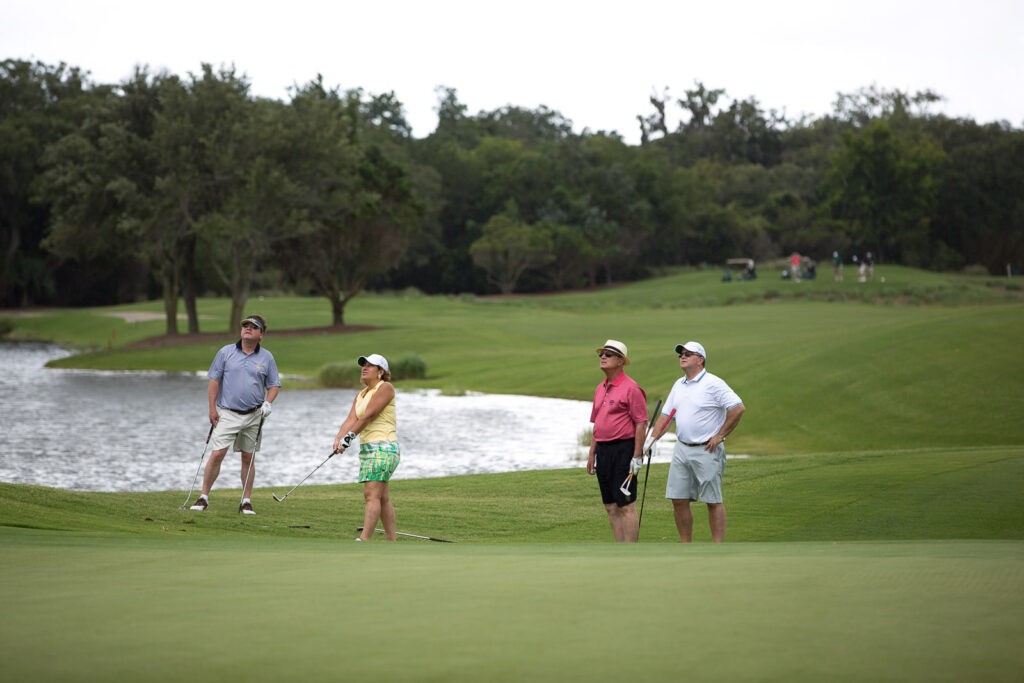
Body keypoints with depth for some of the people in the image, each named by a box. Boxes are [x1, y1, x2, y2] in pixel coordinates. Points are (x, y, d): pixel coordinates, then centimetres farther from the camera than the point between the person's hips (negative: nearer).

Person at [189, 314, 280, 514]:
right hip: (227, 414, -1)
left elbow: (274, 385, 12)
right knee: (217, 455, -9)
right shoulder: (226, 352, 2)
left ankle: (246, 501, 13)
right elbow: (214, 381, 3)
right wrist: (212, 409, -3)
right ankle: (204, 496, -1)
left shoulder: (266, 357, 5)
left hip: (254, 415, 2)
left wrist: (268, 403, -7)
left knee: (248, 458, 6)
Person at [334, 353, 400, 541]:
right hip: (367, 448, 9)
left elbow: (369, 414, -14)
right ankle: (391, 541, 11)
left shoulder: (385, 388, -5)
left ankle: (364, 540, -22)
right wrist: (339, 438, -14)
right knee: (382, 498, 8)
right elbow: (351, 419, 5)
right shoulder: (360, 396, 19)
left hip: (383, 447, -9)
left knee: (372, 495, -16)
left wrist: (350, 436, -13)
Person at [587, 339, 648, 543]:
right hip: (603, 451, 9)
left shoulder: (631, 388, -10)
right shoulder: (600, 389, 16)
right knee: (611, 506, 9)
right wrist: (592, 454, 17)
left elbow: (641, 423, -13)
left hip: (624, 450, -9)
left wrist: (637, 457, -17)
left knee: (626, 506, -7)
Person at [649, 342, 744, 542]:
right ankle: (685, 545, 14)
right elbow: (666, 415, 18)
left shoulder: (714, 384, -10)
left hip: (707, 451, -7)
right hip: (682, 449, 7)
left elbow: (738, 408, -15)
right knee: (678, 499, 5)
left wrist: (720, 435, -12)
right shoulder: (679, 385, 14)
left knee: (713, 501, -2)